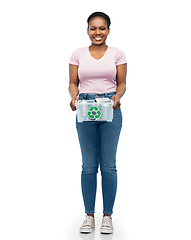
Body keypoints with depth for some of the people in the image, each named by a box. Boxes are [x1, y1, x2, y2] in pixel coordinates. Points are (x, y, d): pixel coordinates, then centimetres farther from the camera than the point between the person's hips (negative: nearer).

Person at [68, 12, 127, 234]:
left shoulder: (117, 53, 5)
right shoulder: (78, 54, 7)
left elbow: (121, 83, 3)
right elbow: (73, 83, 6)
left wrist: (117, 96, -18)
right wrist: (73, 96, -15)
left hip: (111, 110, -1)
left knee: (108, 165, 2)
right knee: (88, 165, 5)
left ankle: (107, 216, 16)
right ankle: (89, 215, 17)